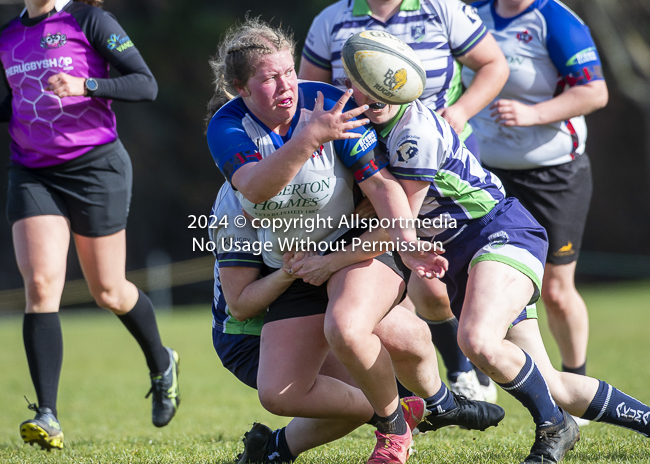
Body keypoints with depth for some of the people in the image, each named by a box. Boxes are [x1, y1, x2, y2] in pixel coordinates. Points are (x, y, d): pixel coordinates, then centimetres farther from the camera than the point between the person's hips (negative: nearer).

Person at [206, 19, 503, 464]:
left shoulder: (328, 105, -16)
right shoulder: (227, 127, -12)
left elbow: (381, 181, -18)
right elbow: (255, 188, -33)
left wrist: (405, 237, -36)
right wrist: (309, 138, -49)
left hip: (361, 244, -4)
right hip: (296, 270, 4)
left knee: (345, 329, -36)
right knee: (279, 394, -8)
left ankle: (393, 425, -9)